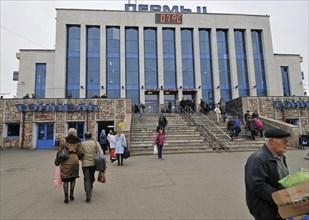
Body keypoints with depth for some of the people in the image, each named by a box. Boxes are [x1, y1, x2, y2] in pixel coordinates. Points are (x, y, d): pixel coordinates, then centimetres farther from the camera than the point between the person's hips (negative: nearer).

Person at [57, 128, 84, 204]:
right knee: (73, 177, 19)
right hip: (74, 159, 1)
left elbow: (60, 151, -1)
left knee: (65, 179, 9)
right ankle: (71, 194, 14)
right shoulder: (78, 141, 5)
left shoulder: (63, 140, 4)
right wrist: (79, 157, 17)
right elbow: (80, 152, -3)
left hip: (65, 160, -1)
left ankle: (66, 197, 10)